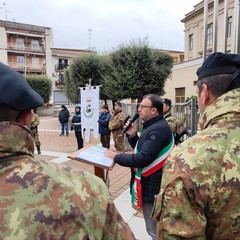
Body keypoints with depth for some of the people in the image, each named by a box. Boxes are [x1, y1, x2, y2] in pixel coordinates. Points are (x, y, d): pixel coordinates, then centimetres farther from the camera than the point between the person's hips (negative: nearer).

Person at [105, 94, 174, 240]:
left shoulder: (159, 129, -23)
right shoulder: (153, 125, 10)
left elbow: (143, 159, -29)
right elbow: (141, 149, 16)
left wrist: (116, 157, -18)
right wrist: (133, 136, -2)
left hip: (151, 187, -10)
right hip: (148, 184, 10)